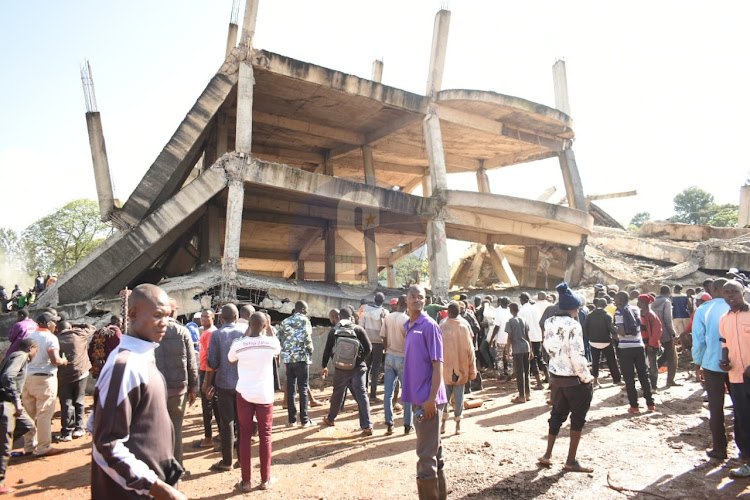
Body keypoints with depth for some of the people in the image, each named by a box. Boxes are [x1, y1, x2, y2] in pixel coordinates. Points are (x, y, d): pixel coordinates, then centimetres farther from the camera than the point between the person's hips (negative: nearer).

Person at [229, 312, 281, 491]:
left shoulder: (238, 345, -10)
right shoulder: (271, 342, -9)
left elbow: (231, 359, 13)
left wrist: (246, 334, 13)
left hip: (244, 394, 0)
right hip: (265, 395, 0)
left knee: (244, 436, 9)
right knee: (265, 436, 10)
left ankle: (245, 481, 14)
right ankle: (265, 479, 18)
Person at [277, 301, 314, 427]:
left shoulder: (285, 322, 14)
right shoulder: (304, 319, -4)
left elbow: (279, 339, 9)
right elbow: (307, 337, -15)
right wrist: (310, 351, -1)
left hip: (288, 358, 5)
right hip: (301, 357, -5)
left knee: (290, 388, 9)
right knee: (303, 389, 0)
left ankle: (292, 419, 12)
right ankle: (304, 420, 3)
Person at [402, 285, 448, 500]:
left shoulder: (429, 326, -12)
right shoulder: (410, 327, 11)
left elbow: (438, 364, -15)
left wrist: (431, 398, -19)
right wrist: (413, 396, 15)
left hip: (428, 400, -8)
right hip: (418, 398, 8)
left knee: (426, 454, -1)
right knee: (433, 451, 19)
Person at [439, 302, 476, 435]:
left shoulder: (441, 327, -9)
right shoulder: (464, 327, -5)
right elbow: (470, 350, -1)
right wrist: (472, 371, 7)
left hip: (445, 368, -1)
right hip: (461, 368, 1)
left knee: (445, 395, 11)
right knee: (459, 396, 9)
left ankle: (443, 424, 12)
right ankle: (458, 425, 13)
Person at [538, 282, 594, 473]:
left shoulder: (549, 323, 2)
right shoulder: (573, 325, -20)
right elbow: (577, 356, -20)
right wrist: (587, 377, -10)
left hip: (556, 377, 7)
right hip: (574, 379, -6)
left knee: (557, 414, 19)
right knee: (578, 418, 9)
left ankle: (547, 455, 24)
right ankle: (571, 461, 16)